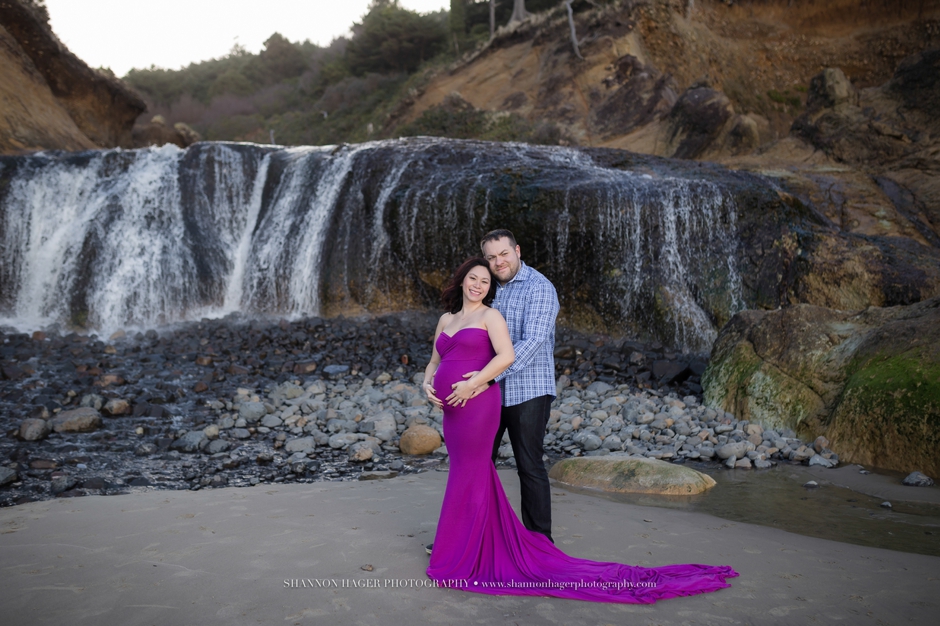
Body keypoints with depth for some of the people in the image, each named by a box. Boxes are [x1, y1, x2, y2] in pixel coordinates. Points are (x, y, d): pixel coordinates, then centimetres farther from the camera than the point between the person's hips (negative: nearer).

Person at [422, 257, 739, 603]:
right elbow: (434, 362, 20)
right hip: (452, 410, 7)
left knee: (468, 480, -1)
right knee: (476, 480, 13)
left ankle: (462, 560, 12)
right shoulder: (446, 319, 17)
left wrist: (472, 383, -21)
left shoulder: (489, 315, -5)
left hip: (476, 406, -7)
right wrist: (428, 384, 1)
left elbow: (506, 356, -17)